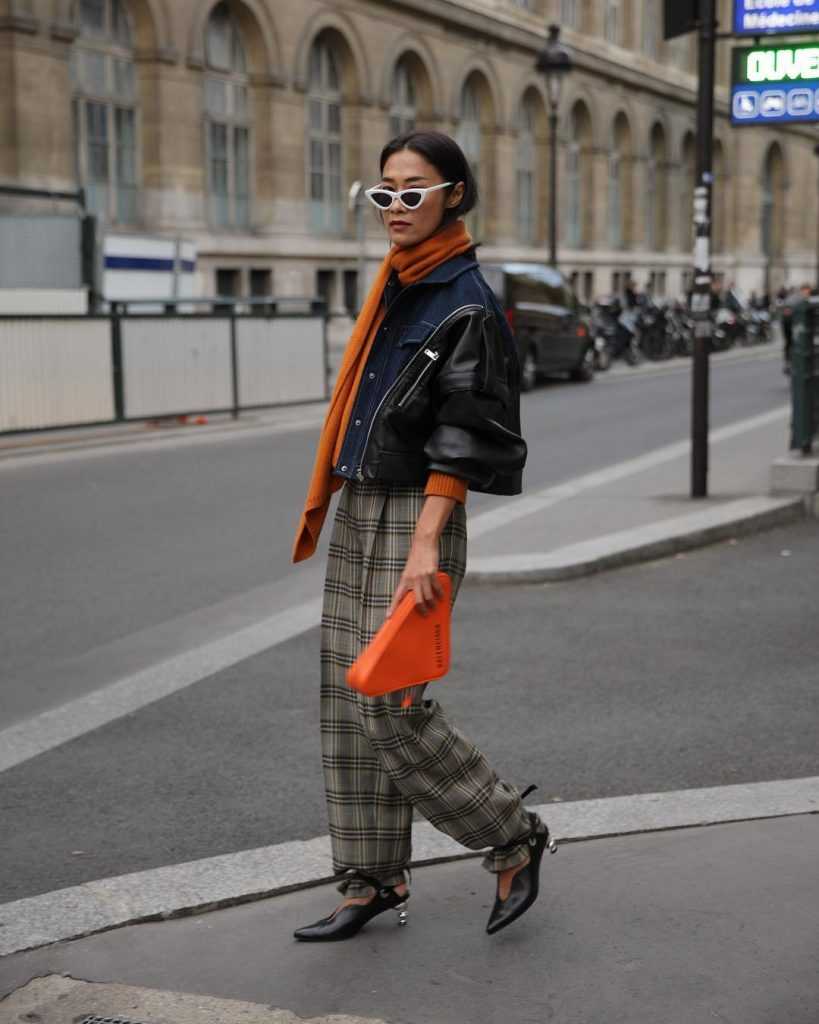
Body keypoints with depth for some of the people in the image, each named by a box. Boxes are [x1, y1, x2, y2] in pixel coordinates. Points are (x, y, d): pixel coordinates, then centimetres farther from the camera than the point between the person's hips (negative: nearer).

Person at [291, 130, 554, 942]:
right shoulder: (392, 286, 12)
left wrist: (425, 544, -24)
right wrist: (323, 505, 19)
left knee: (390, 706, -7)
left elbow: (460, 438, -18)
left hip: (414, 517, -8)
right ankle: (374, 880, 18)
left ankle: (513, 838, 13)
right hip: (357, 511, 8)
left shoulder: (466, 305, -12)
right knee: (347, 700, 8)